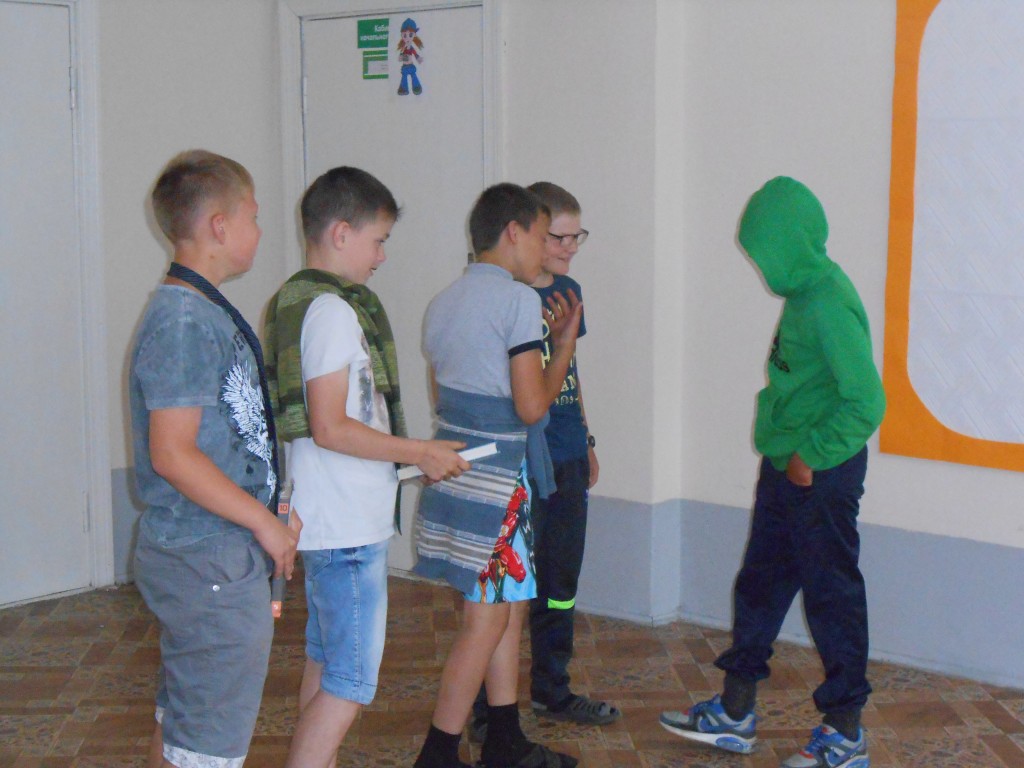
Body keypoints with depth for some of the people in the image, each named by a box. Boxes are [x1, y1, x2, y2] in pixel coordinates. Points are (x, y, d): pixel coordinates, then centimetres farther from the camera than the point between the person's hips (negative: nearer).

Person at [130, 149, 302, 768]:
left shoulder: (204, 312, 12)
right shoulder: (185, 322, -19)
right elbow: (172, 454, -23)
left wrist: (269, 509, 16)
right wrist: (265, 522, -16)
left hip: (197, 556, 10)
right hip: (213, 564, -10)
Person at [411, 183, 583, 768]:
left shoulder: (445, 302, 13)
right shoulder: (521, 299, -13)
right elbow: (531, 407, -17)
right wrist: (565, 341, -3)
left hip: (453, 470, 9)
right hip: (498, 479, -9)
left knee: (511, 604, 17)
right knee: (488, 618, 0)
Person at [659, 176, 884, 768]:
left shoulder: (830, 303, -21)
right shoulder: (803, 292, 8)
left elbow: (866, 402, -25)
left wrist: (811, 455, -18)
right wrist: (780, 444, 11)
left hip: (822, 475, -10)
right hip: (786, 467, 10)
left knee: (832, 596, 1)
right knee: (761, 583, 16)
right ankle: (735, 715, 29)